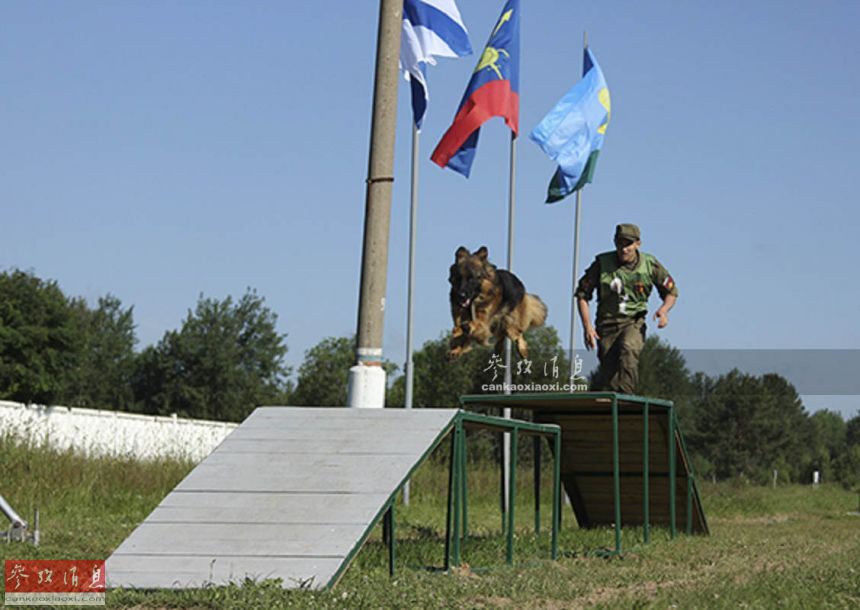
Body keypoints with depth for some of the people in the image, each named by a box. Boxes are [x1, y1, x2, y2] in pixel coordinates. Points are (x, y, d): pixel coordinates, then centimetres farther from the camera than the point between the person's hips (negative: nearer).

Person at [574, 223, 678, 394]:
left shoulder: (650, 264, -3)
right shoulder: (602, 263, -5)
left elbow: (671, 291, 11)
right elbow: (582, 293, 3)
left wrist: (664, 310, -11)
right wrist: (587, 326, -7)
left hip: (634, 322, -1)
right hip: (607, 323, 1)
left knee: (628, 349, -33)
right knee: (608, 369, -9)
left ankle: (624, 395, -40)